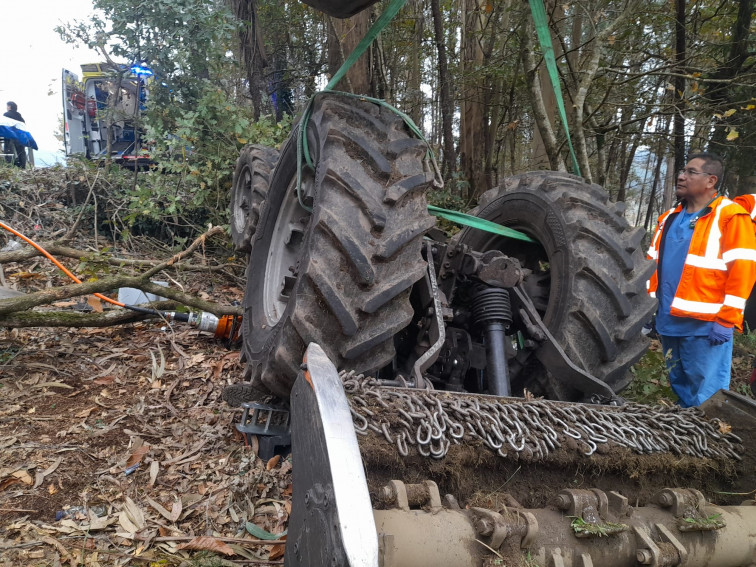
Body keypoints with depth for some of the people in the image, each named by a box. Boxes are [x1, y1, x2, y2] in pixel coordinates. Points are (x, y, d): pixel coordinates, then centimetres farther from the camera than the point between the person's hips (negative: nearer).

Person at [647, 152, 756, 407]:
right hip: (669, 322, 7)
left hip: (706, 325, -7)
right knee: (680, 388, 20)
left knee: (705, 400, 0)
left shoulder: (731, 216, -8)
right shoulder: (669, 218, 13)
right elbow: (653, 264, 17)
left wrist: (726, 320, -17)